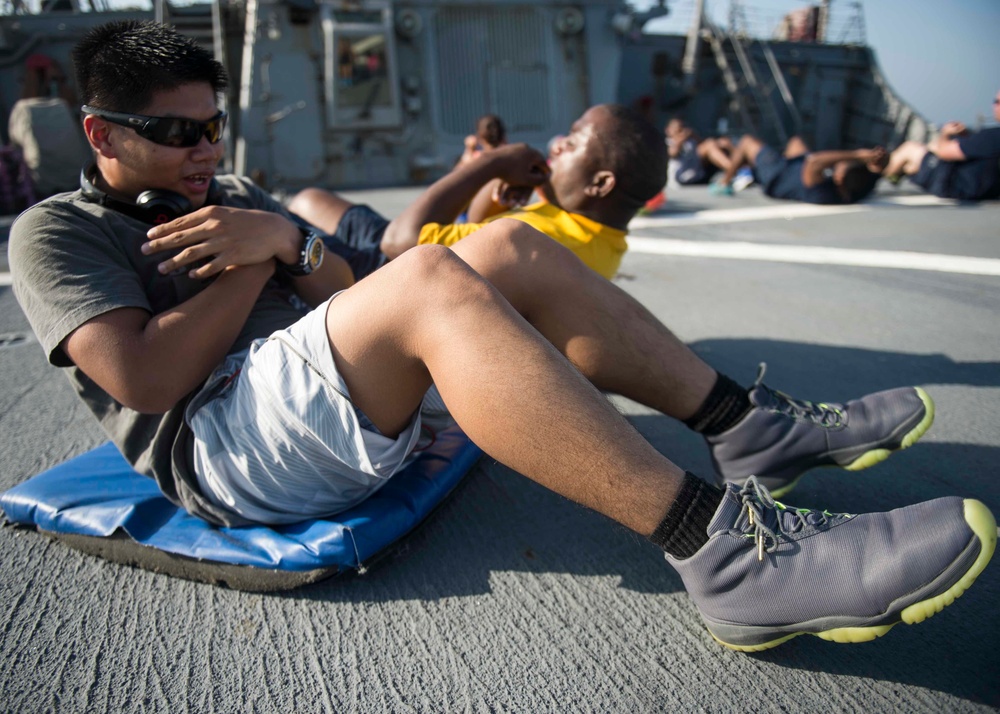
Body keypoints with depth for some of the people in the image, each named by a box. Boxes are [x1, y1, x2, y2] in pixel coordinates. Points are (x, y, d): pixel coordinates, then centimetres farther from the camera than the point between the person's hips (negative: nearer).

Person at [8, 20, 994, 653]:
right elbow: (144, 379, -13)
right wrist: (257, 262, -3)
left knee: (515, 247, -6)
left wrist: (287, 240, -4)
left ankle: (749, 425, -7)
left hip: (349, 400, 8)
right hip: (225, 443, -7)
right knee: (429, 278, -33)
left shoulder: (223, 193, 26)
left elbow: (345, 296, 16)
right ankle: (727, 555, -36)